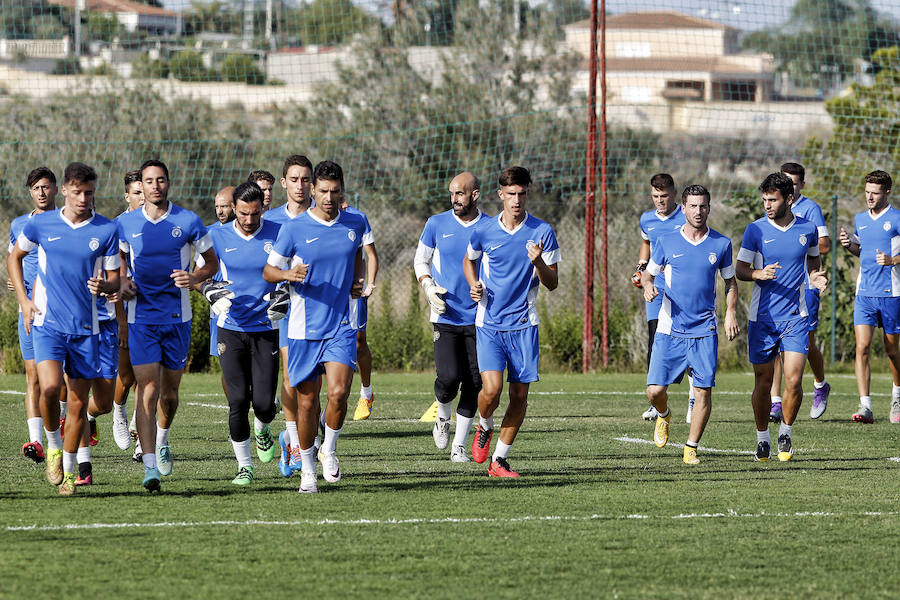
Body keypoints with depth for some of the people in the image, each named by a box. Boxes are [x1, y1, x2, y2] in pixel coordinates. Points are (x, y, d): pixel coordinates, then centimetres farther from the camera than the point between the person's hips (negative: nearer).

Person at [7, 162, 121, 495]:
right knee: (50, 387, -22)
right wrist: (23, 300, 5)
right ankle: (53, 445, 3)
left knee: (78, 402, 3)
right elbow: (14, 258, 16)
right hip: (48, 322, -1)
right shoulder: (41, 224, 0)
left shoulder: (106, 230, 0)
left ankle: (68, 470, 19)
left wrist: (104, 286, -18)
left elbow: (115, 280, 6)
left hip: (86, 328, 1)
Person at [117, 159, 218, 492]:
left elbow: (212, 263, 7)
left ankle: (161, 439, 43)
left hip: (178, 317, 1)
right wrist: (122, 283, -4)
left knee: (170, 391, 12)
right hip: (141, 318, -1)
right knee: (148, 390, -13)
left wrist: (193, 277, -14)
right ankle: (150, 467, -16)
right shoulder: (126, 223, 2)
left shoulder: (188, 221, -1)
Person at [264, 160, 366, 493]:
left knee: (338, 392, -17)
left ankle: (329, 450, 8)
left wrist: (359, 281, 9)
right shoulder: (294, 229, -5)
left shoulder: (355, 224, 4)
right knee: (307, 401, 4)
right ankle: (307, 468, 21)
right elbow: (268, 271, 2)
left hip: (341, 326, 1)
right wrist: (289, 274, -19)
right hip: (303, 328, -1)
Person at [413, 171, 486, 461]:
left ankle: (459, 445, 12)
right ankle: (443, 416, 18)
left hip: (478, 318, 1)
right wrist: (429, 288, -6)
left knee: (473, 383, 0)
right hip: (445, 316, -1)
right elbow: (421, 261, 12)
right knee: (449, 377, -15)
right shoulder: (437, 224, 1)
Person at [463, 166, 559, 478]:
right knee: (491, 388, -16)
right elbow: (468, 260, 22)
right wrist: (474, 285, 2)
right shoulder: (484, 231, 0)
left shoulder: (542, 232, -2)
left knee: (519, 394, 1)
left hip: (524, 324, 1)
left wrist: (539, 262, -20)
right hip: (489, 322, -1)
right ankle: (484, 428, 18)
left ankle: (499, 460, 14)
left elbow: (552, 284, 1)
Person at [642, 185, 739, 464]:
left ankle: (691, 448, 7)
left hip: (705, 331, 0)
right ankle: (664, 415, 30)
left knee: (703, 391, -8)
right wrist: (648, 286, -11)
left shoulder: (721, 244, 5)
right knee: (655, 390, -6)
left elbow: (730, 282, 15)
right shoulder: (666, 242, 3)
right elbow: (648, 273, 13)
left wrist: (731, 313, -1)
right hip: (669, 329, 0)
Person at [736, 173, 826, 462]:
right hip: (762, 318, 0)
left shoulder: (807, 229, 3)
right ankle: (762, 438, 20)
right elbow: (740, 269, -1)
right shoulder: (755, 230, -1)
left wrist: (815, 277, -1)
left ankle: (785, 433, 11)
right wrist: (760, 274, -22)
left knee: (793, 380, -10)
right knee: (763, 382, 3)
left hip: (795, 317, 0)